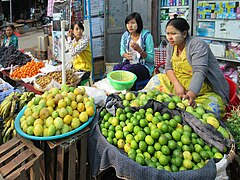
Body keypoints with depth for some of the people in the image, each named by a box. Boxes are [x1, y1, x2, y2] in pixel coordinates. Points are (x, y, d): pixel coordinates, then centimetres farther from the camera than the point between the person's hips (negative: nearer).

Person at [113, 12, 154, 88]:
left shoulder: (146, 36, -11)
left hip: (144, 67, -4)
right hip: (129, 63, 4)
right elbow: (122, 51, 17)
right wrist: (125, 55, -8)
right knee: (116, 67, -28)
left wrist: (139, 50, -26)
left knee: (126, 68, -33)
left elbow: (151, 59, -11)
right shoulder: (125, 36, 4)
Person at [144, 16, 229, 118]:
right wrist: (177, 85, -19)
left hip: (204, 91, -6)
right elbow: (169, 68, 2)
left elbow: (199, 72, -32)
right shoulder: (171, 46, 3)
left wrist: (191, 94, -49)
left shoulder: (197, 45, -20)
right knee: (157, 79, -6)